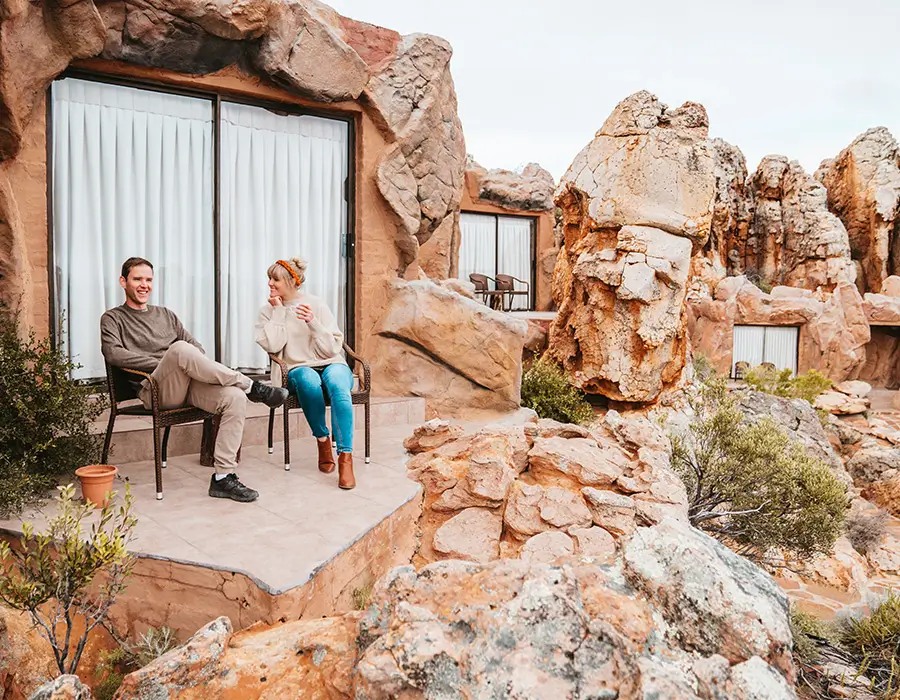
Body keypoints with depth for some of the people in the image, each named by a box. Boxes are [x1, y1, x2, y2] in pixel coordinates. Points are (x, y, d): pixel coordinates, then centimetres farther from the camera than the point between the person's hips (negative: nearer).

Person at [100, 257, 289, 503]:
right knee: (180, 349, -37)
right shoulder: (113, 319, 15)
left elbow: (196, 346, 22)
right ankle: (251, 387, -24)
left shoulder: (166, 314, 29)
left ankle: (223, 477, -25)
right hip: (154, 390, -5)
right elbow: (113, 354, -6)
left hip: (188, 384, 5)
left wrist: (193, 365, -2)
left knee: (235, 397, -26)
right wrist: (163, 362, -12)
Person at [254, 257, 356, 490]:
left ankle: (345, 457, -38)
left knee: (337, 384, -37)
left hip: (330, 364, 0)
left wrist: (313, 323, -18)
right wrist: (279, 311, -6)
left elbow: (333, 348, -4)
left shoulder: (317, 305, 3)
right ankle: (322, 441, -16)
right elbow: (272, 345, -10)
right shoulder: (269, 310, 8)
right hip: (297, 369, 1)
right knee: (308, 380, -38)